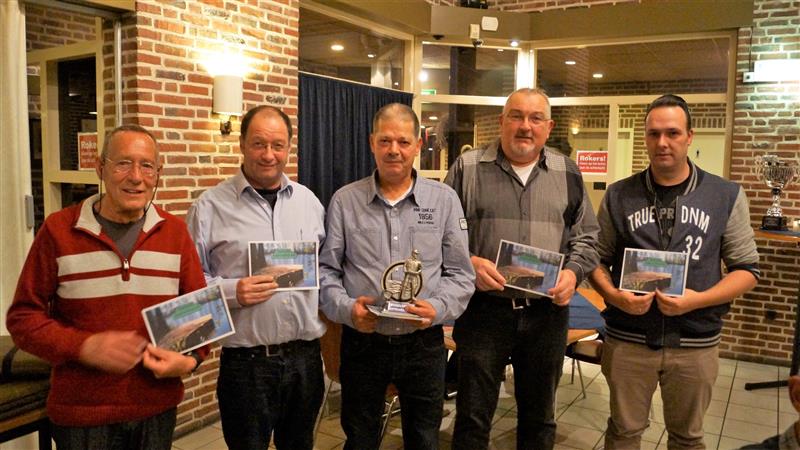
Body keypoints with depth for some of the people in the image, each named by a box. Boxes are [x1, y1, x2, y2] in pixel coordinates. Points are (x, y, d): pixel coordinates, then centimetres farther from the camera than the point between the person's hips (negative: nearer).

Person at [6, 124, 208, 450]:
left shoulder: (174, 232, 1)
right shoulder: (58, 230, -6)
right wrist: (84, 346, -18)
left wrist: (192, 357, -11)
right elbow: (23, 316, -3)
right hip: (81, 413, -2)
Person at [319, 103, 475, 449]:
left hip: (424, 342, 1)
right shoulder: (344, 200, 0)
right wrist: (346, 308, -16)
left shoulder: (444, 200, 0)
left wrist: (437, 308, -16)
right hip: (362, 342, 0)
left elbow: (460, 274, 2)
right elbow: (325, 270, 2)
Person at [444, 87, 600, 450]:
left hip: (547, 313, 3)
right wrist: (468, 262, -17)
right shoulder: (468, 168, -1)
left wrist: (573, 272, -7)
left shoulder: (568, 174, 7)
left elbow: (587, 236, 12)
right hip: (482, 310, -2)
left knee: (539, 418, 18)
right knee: (472, 418, 9)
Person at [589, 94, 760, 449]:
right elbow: (597, 258, 6)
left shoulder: (726, 196, 0)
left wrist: (697, 300, -15)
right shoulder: (619, 195, 2)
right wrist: (613, 296, -14)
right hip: (627, 339, 0)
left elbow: (747, 269, 1)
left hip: (695, 343, 0)